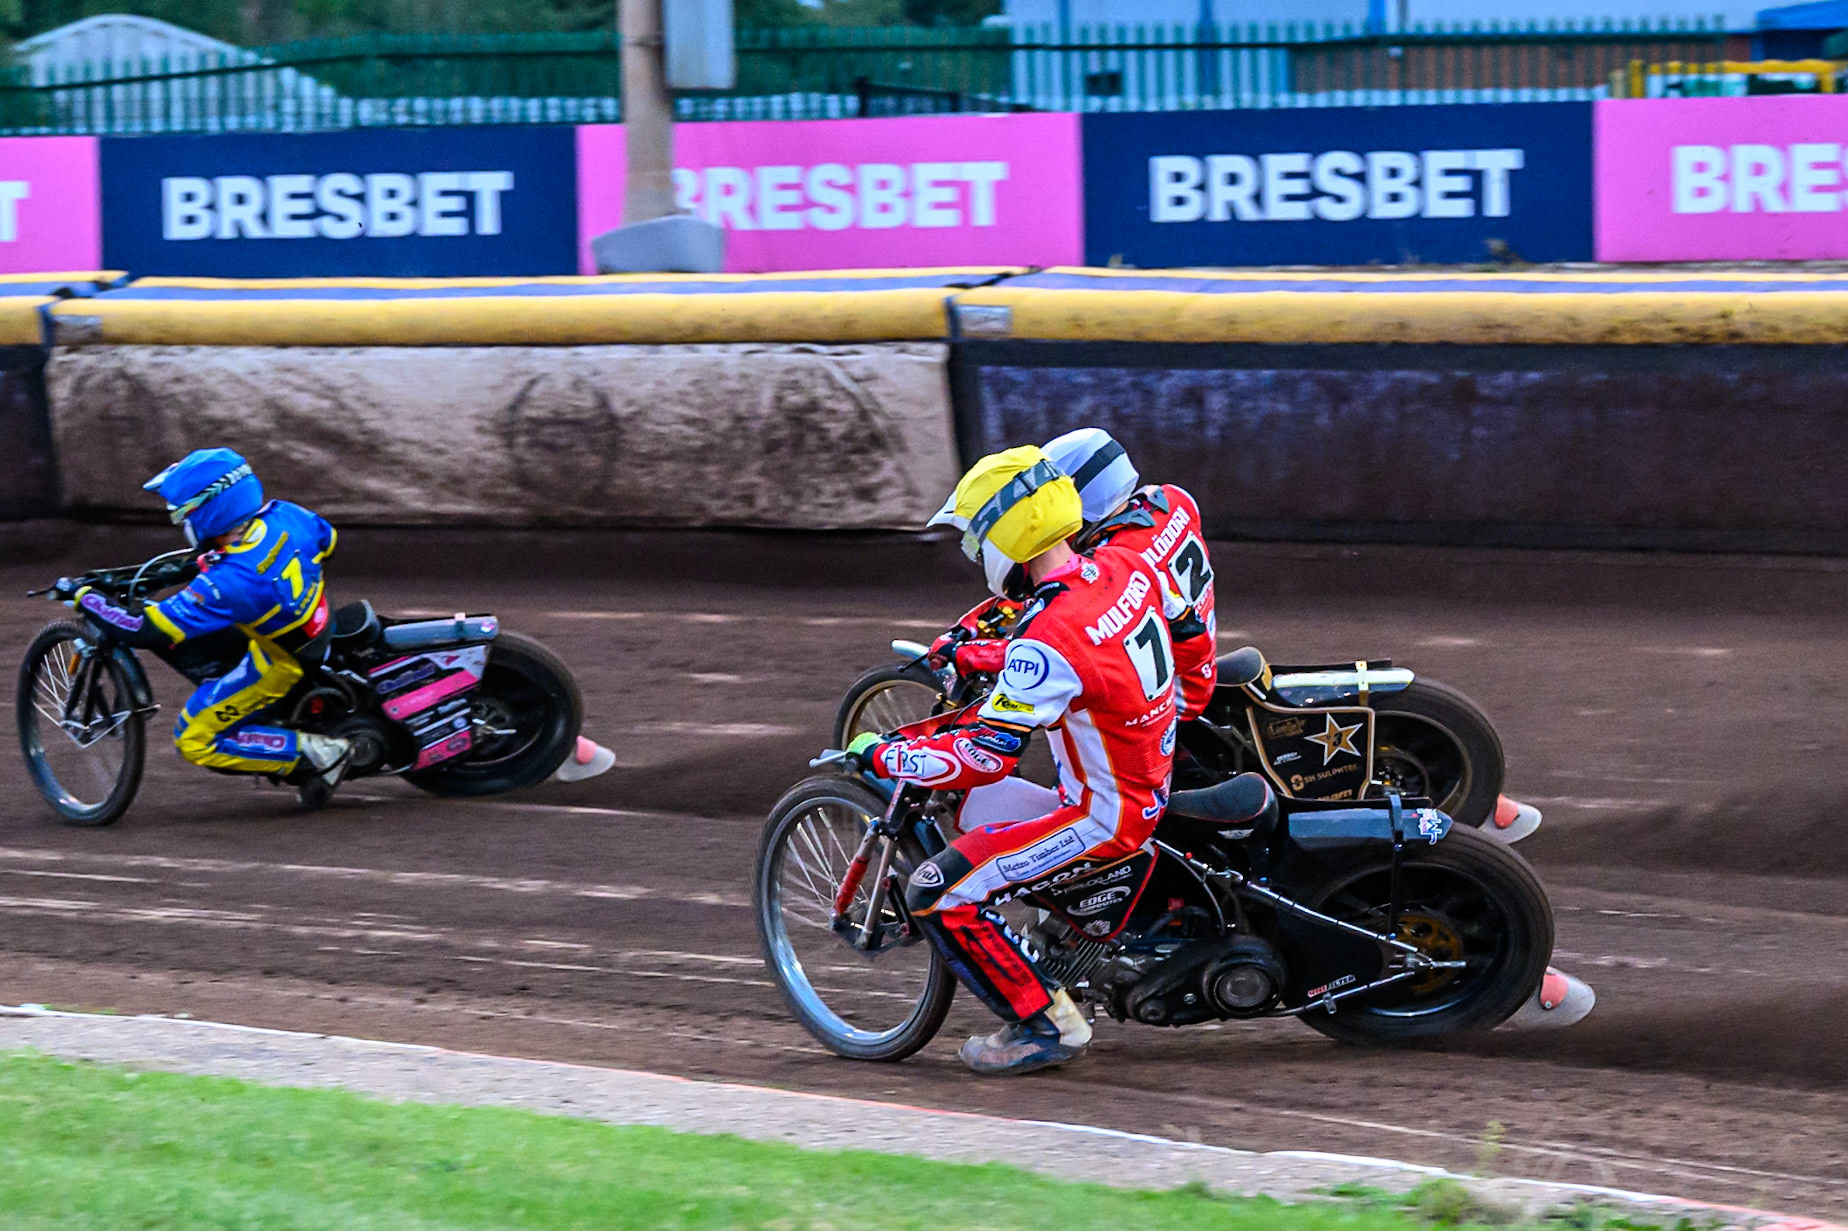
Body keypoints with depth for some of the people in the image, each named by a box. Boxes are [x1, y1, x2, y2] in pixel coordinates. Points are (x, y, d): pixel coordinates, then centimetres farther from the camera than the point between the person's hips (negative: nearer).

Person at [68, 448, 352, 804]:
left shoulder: (227, 583, -35)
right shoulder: (285, 516, -15)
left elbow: (146, 629, -32)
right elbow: (327, 539, 10)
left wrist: (89, 599, -15)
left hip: (280, 664, -8)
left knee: (194, 740, 1)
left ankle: (318, 754, -5)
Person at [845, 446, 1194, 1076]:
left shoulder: (1048, 641, -29)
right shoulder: (1126, 567, -4)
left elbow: (985, 756, -29)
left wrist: (881, 756, -14)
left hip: (1103, 818, -9)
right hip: (1157, 780, 9)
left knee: (938, 894, -10)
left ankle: (1044, 1023, -3)